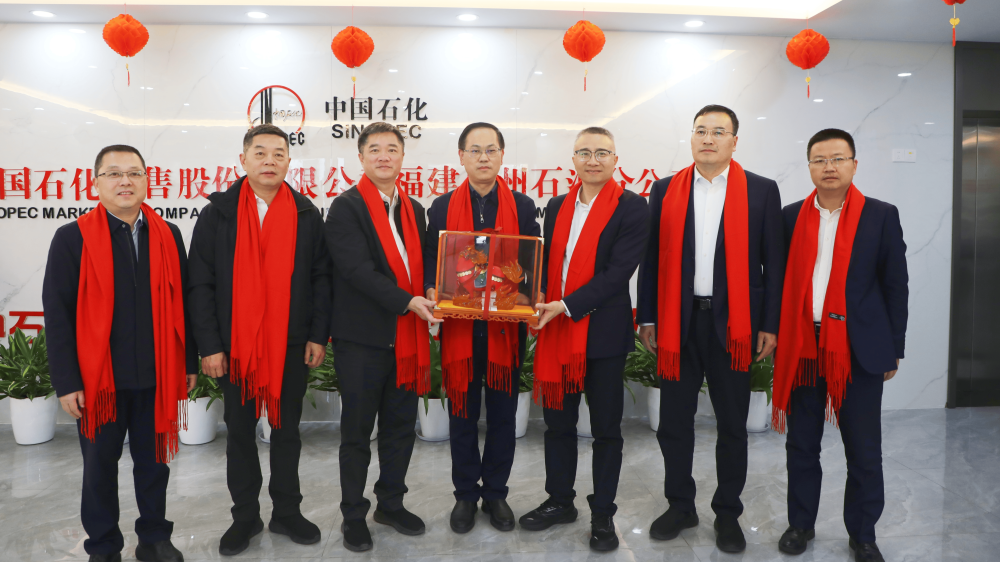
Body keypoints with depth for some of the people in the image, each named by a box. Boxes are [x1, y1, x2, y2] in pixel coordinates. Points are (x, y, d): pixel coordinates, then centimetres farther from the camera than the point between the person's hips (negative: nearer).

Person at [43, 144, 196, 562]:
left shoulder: (168, 236, 4)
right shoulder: (73, 238, -4)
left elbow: (180, 304, 7)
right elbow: (57, 312, -5)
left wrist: (189, 363, 7)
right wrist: (66, 381, -9)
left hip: (157, 376, 2)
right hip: (98, 378, -2)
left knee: (154, 462, 14)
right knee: (100, 465, 13)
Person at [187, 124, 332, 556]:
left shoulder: (307, 214, 2)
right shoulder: (217, 214, -1)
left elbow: (320, 277, 3)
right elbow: (201, 284, -2)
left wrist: (318, 335, -3)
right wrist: (209, 344, -7)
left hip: (292, 344, 1)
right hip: (235, 345, 0)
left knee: (287, 430, 12)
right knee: (240, 432, 11)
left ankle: (287, 512, 28)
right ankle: (245, 516, 27)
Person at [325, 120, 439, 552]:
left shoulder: (414, 209, 13)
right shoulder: (346, 207, -8)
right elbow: (357, 268, -18)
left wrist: (431, 299, 0)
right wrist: (407, 302, -22)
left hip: (407, 337, 6)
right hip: (362, 338, -6)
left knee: (401, 427, 15)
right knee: (357, 432, 7)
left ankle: (391, 504, 32)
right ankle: (354, 515, 23)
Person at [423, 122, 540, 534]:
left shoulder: (522, 206, 6)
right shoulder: (443, 207, 6)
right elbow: (430, 260, 6)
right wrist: (431, 292, -14)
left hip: (507, 327, 0)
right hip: (459, 327, 0)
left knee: (503, 414, 10)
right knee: (463, 414, 9)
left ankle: (495, 493, 27)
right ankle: (466, 494, 25)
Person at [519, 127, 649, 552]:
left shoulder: (632, 208, -7)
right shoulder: (557, 207, 11)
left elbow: (618, 271, -16)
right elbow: (547, 263, 14)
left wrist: (566, 306, -20)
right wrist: (539, 305, -5)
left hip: (603, 332, -5)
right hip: (556, 331, 5)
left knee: (606, 428, 8)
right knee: (558, 423, 15)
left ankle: (603, 514, 23)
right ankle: (560, 501, 32)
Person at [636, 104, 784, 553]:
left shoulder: (762, 191, 2)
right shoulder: (665, 190, 5)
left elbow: (773, 262, 1)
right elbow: (652, 258, 5)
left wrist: (770, 325, -3)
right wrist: (647, 318, 2)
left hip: (733, 323, -1)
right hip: (677, 320, 2)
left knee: (732, 424, 10)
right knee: (674, 421, 10)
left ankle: (728, 513, 27)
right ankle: (680, 506, 28)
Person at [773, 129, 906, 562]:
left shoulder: (881, 216, 1)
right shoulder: (792, 216, 6)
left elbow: (895, 286, 2)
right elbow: (782, 280, 8)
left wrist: (894, 350, 1)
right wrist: (777, 337, 2)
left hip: (859, 350, -1)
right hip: (802, 347, 2)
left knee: (864, 452, 7)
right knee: (801, 445, 12)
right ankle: (801, 524, 28)